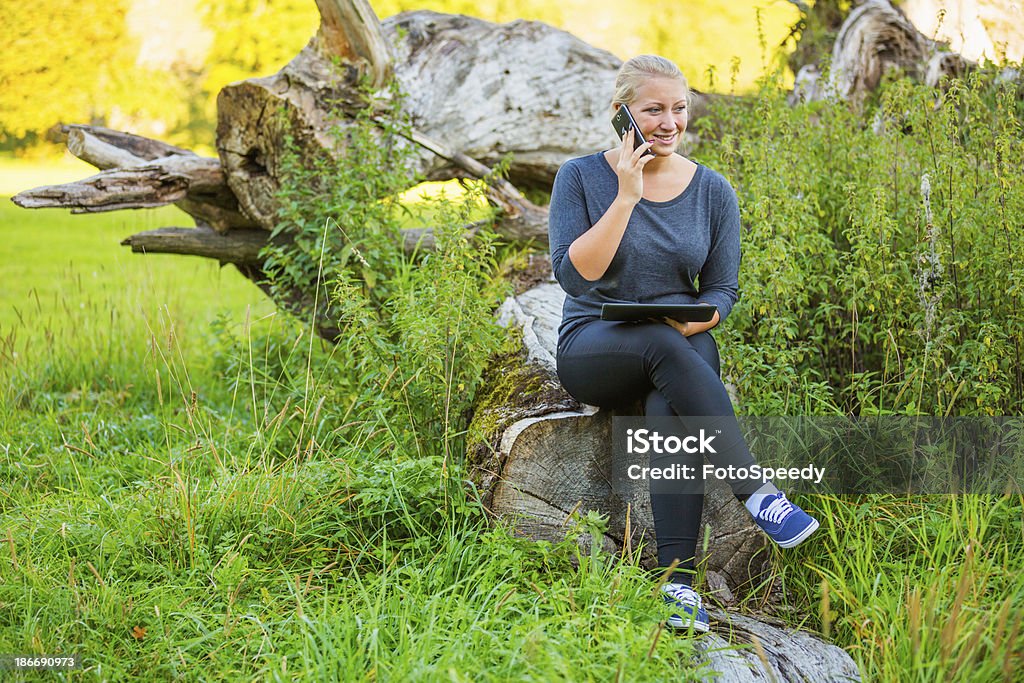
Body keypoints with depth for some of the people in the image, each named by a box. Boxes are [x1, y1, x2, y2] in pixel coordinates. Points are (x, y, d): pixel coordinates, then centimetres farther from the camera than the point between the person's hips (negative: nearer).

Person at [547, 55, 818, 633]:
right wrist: (626, 197, -17)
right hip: (593, 349, -1)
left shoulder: (713, 192, 6)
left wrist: (688, 323, -15)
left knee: (671, 410, -35)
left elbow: (723, 291, 8)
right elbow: (573, 276, -12)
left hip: (683, 345, 1)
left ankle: (680, 582, -40)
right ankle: (756, 493, -38)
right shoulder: (582, 178, -1)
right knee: (662, 345, -37)